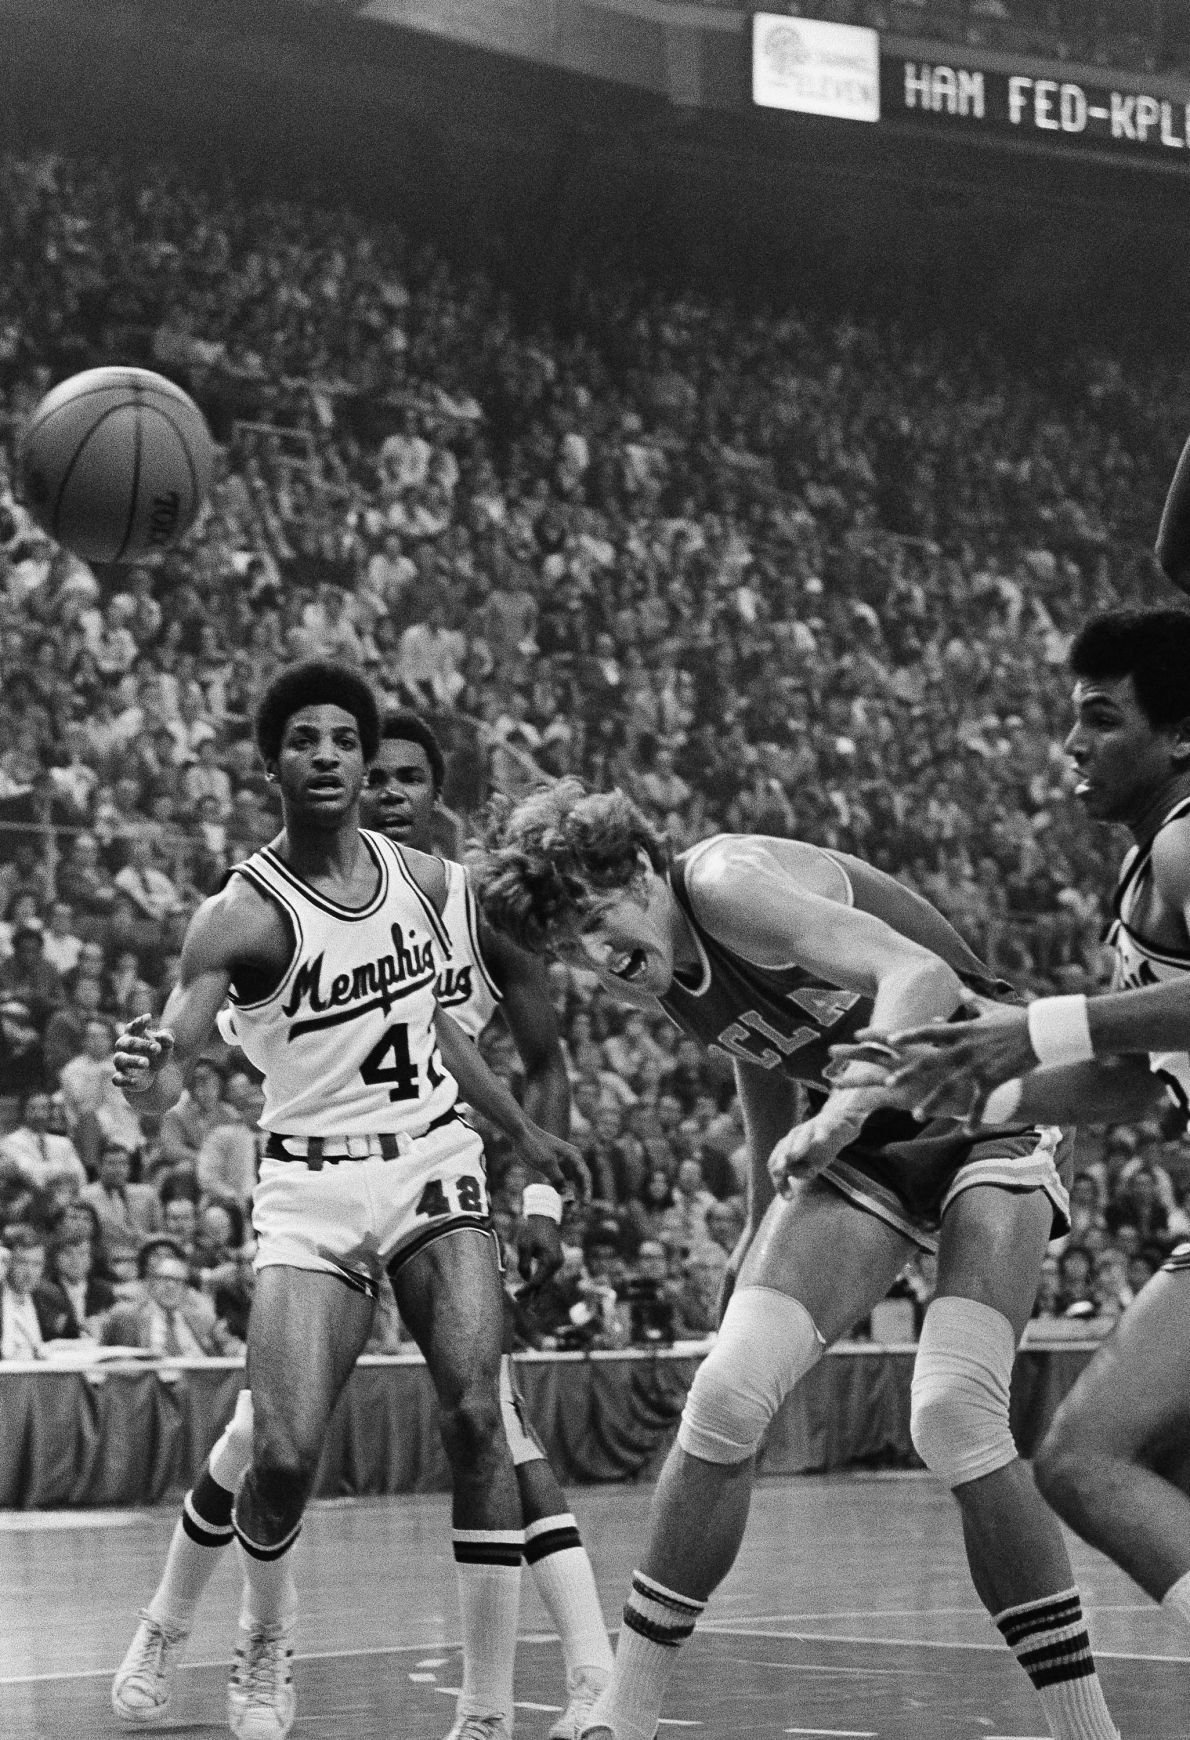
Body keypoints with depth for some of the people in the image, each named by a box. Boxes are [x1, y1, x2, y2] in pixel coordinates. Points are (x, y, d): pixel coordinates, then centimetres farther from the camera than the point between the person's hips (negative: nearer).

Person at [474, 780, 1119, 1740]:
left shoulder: (725, 880, -23)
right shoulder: (659, 969, 1)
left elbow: (921, 976, -34)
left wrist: (844, 1109, -47)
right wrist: (764, 1226, 22)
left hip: (990, 1117, -7)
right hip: (869, 1150, 7)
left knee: (955, 1416, -25)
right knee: (728, 1395, -9)